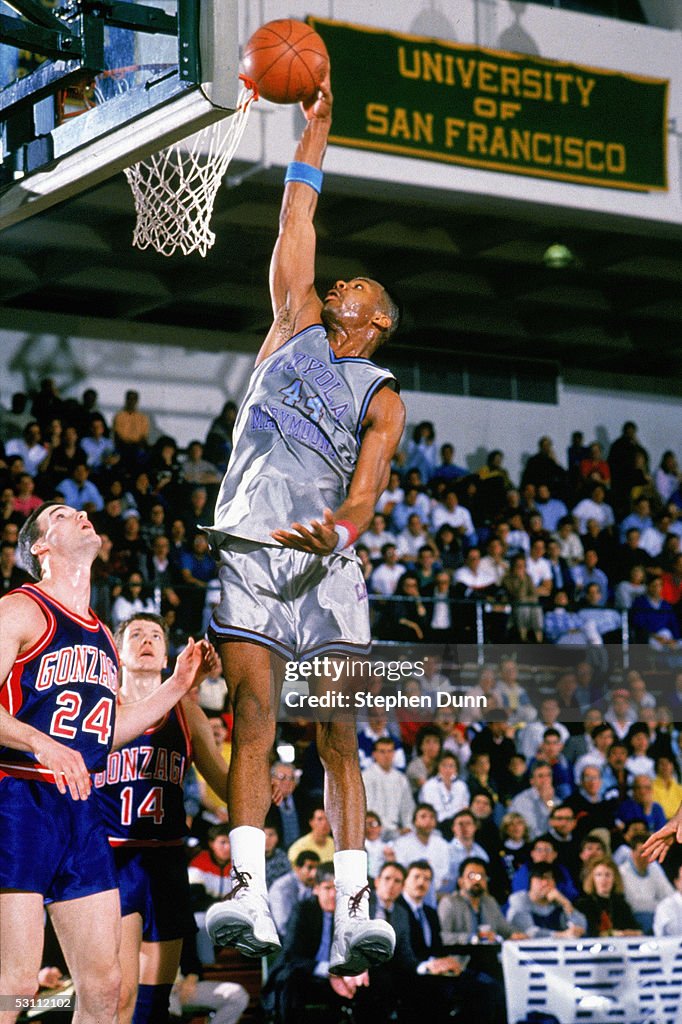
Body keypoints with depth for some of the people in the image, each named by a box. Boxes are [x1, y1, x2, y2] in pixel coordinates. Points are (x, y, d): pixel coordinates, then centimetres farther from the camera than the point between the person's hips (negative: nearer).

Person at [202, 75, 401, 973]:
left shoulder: (382, 400, 9)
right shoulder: (297, 326, 19)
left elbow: (364, 495, -5)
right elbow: (298, 226, 16)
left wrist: (337, 532, -27)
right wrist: (316, 130, 17)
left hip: (326, 563, -1)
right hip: (250, 553, 2)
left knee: (340, 739, -7)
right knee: (254, 722, -11)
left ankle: (353, 910, -11)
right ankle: (250, 895, -18)